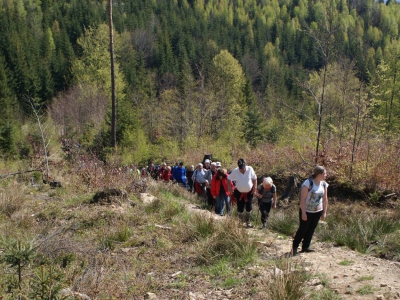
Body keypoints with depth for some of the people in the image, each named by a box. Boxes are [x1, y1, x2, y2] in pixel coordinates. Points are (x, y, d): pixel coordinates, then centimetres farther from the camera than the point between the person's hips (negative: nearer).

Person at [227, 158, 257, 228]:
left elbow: (254, 178, -1)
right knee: (240, 208, 3)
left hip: (249, 192, 0)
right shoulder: (235, 171, -13)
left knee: (249, 208, 2)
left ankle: (247, 221, 24)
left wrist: (255, 187, -6)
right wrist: (229, 187, -10)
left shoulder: (250, 169, -13)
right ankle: (240, 221, 31)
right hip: (239, 193, 0)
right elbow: (229, 179, 1)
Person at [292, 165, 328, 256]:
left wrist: (324, 212, 6)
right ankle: (294, 247, 16)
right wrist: (303, 213, -19)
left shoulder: (324, 184, 0)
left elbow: (325, 199, 8)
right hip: (306, 211, -6)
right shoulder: (308, 183, -20)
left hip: (317, 212, 6)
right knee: (303, 229, 1)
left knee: (311, 229, 10)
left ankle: (305, 247, 22)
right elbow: (302, 199, -19)